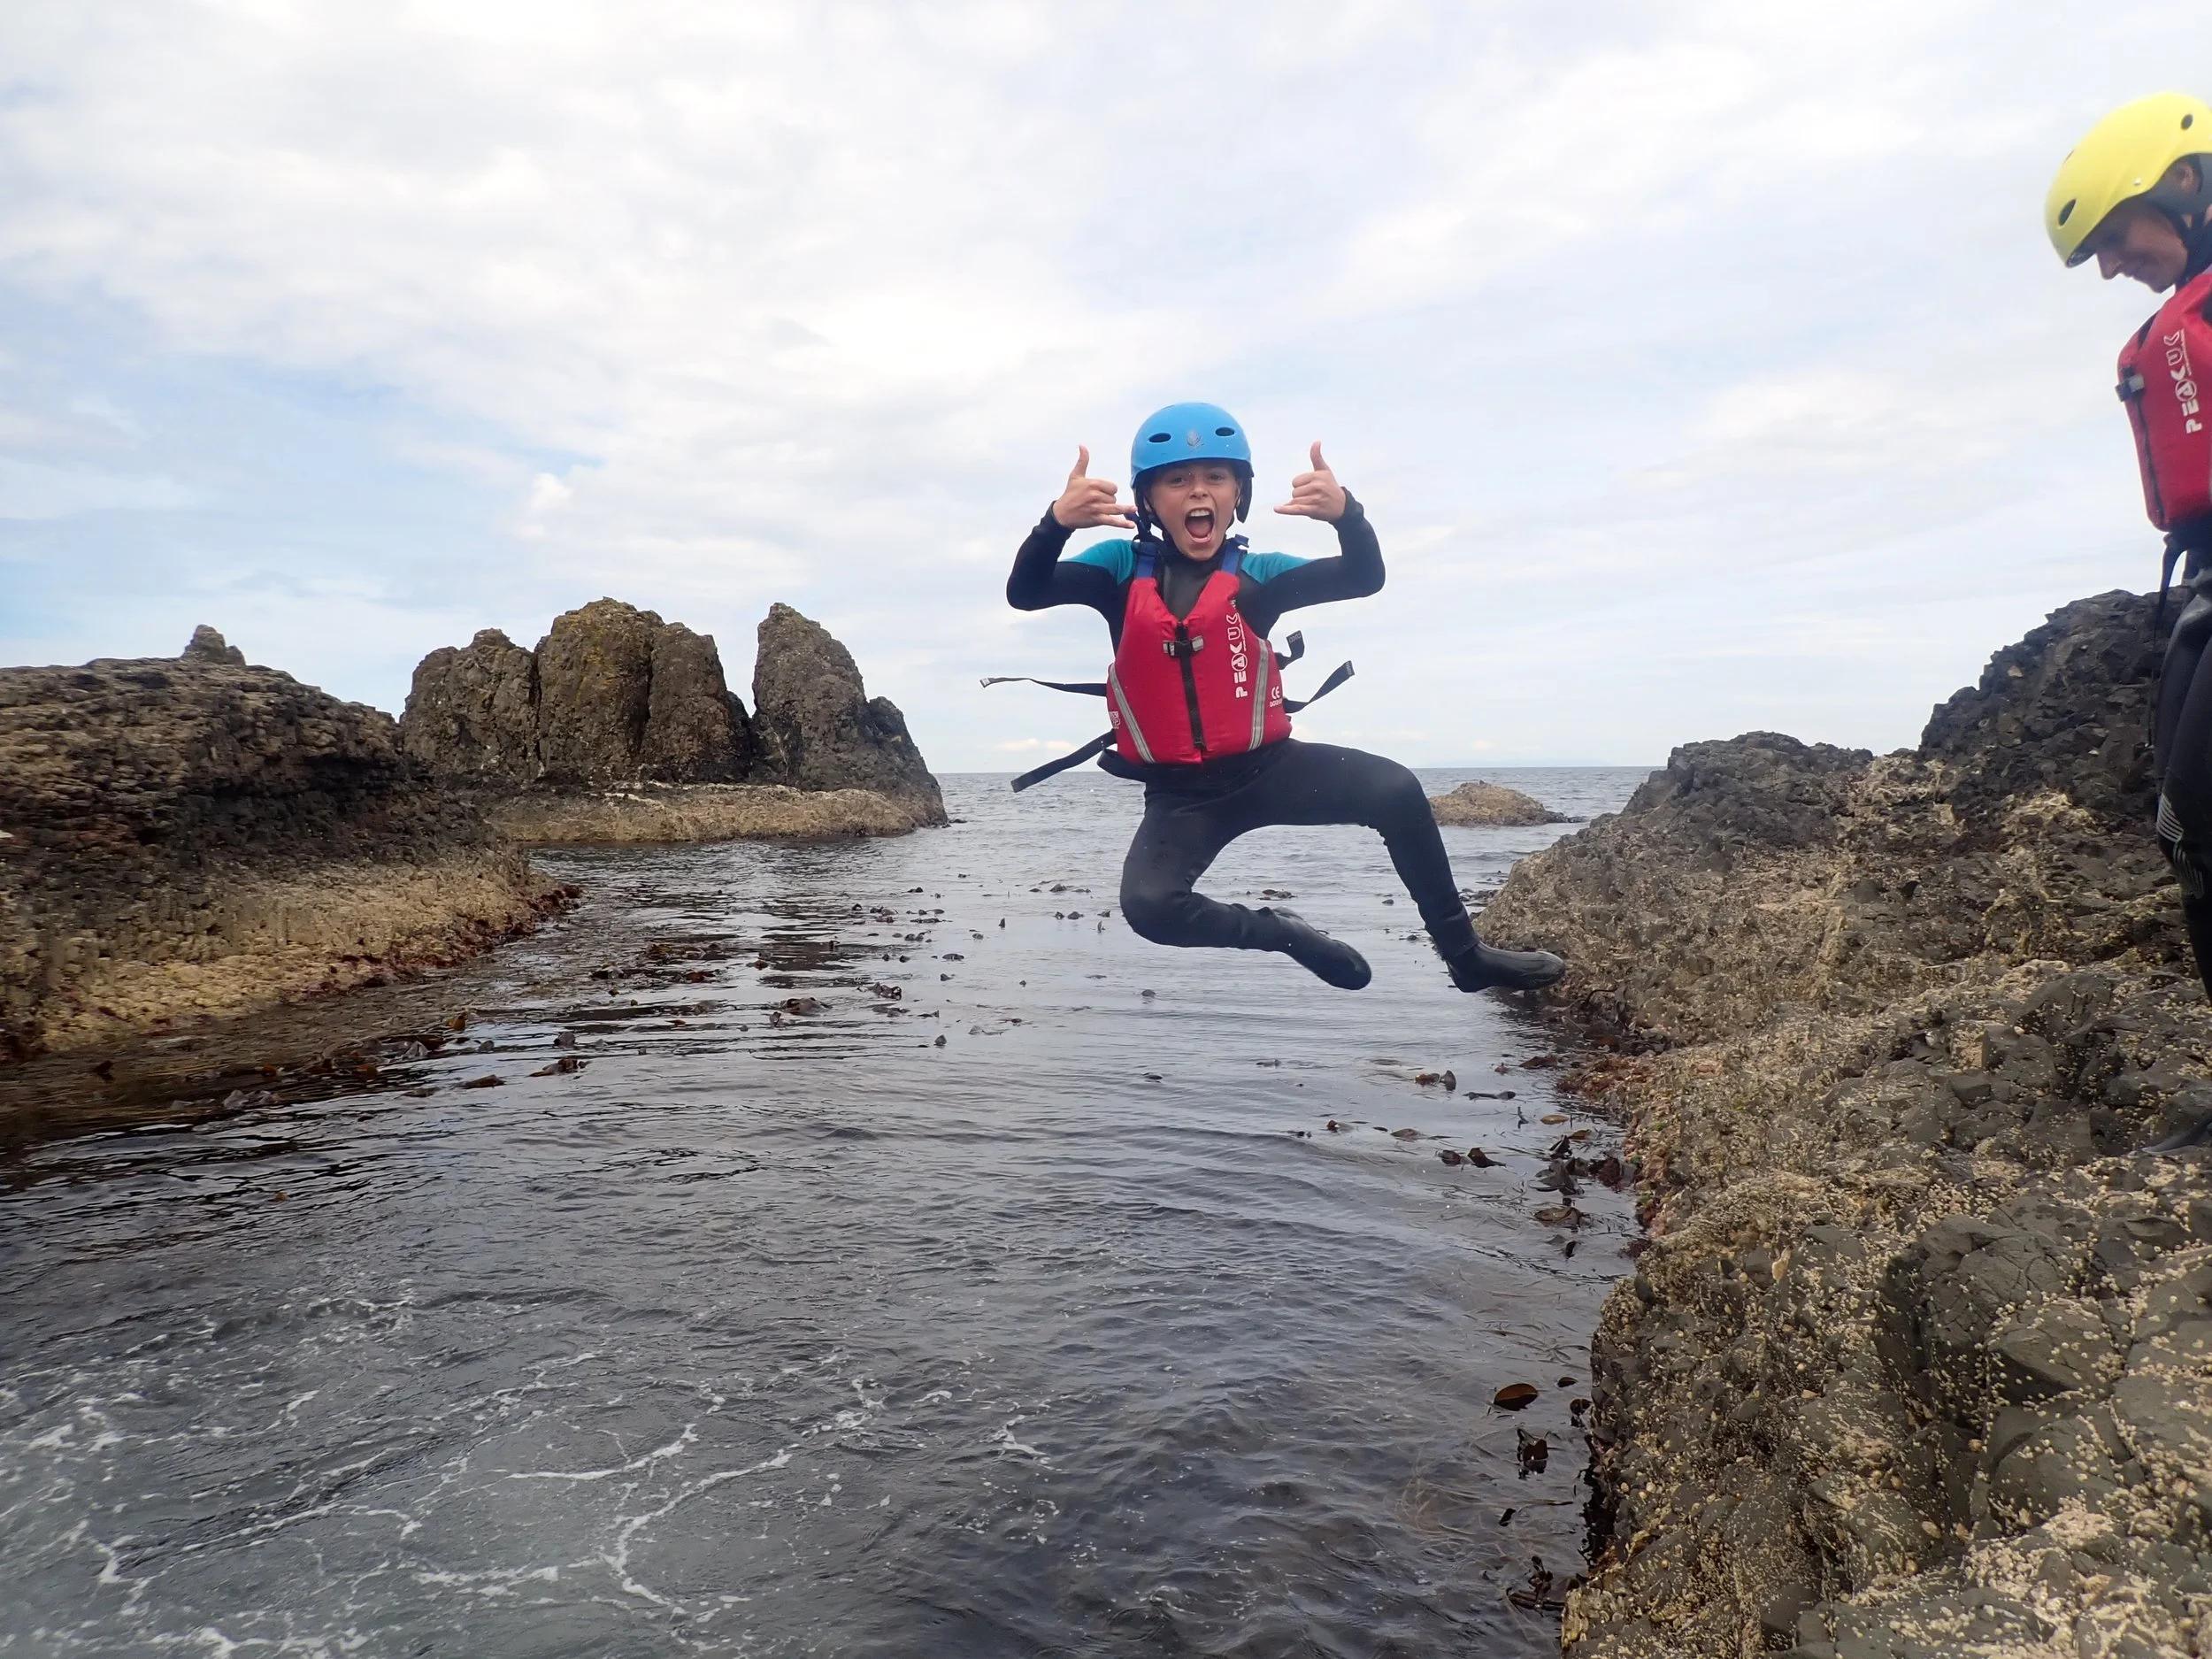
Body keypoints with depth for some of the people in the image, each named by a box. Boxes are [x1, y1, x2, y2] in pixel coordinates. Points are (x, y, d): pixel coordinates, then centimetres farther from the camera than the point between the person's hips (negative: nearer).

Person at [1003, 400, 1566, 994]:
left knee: (1395, 790, -20)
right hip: (1180, 793, -1)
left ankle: (1465, 955, -3)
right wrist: (1057, 521, -39)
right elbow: (1025, 593, -16)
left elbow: (1364, 578, -13)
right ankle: (1287, 934, -2)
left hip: (1269, 766, 1)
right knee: (1150, 907, -28)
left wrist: (1345, 514, -37)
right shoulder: (1123, 567, -2)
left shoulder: (1256, 573, 0)